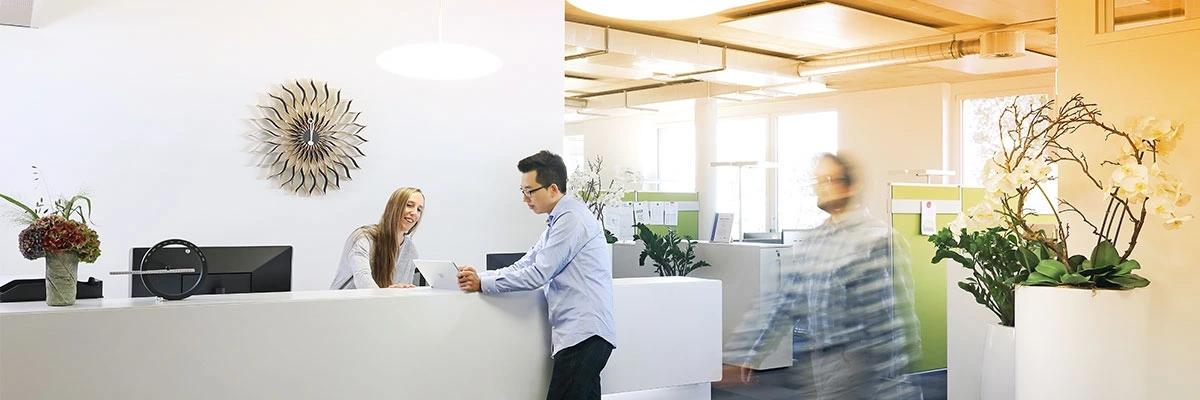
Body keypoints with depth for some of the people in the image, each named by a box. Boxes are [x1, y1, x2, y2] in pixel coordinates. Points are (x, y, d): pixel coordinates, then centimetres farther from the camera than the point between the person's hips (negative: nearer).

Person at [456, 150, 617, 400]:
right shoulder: (558, 222, 21)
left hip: (583, 336, -10)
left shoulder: (571, 219, -11)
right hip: (579, 335, 10)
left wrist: (483, 284, -9)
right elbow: (522, 267, 17)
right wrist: (479, 276, 4)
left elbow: (537, 275, -15)